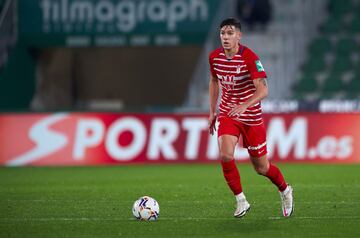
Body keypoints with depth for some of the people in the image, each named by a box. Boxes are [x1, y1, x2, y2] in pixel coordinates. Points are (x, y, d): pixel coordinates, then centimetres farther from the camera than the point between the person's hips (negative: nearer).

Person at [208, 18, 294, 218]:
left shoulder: (250, 58, -20)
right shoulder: (214, 57, -3)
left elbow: (263, 90, -27)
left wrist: (244, 106, -42)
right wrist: (212, 111, 15)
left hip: (251, 117, -4)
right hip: (227, 114, 4)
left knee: (261, 167, 5)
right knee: (226, 155, -22)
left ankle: (285, 191, 36)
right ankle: (241, 201, -5)